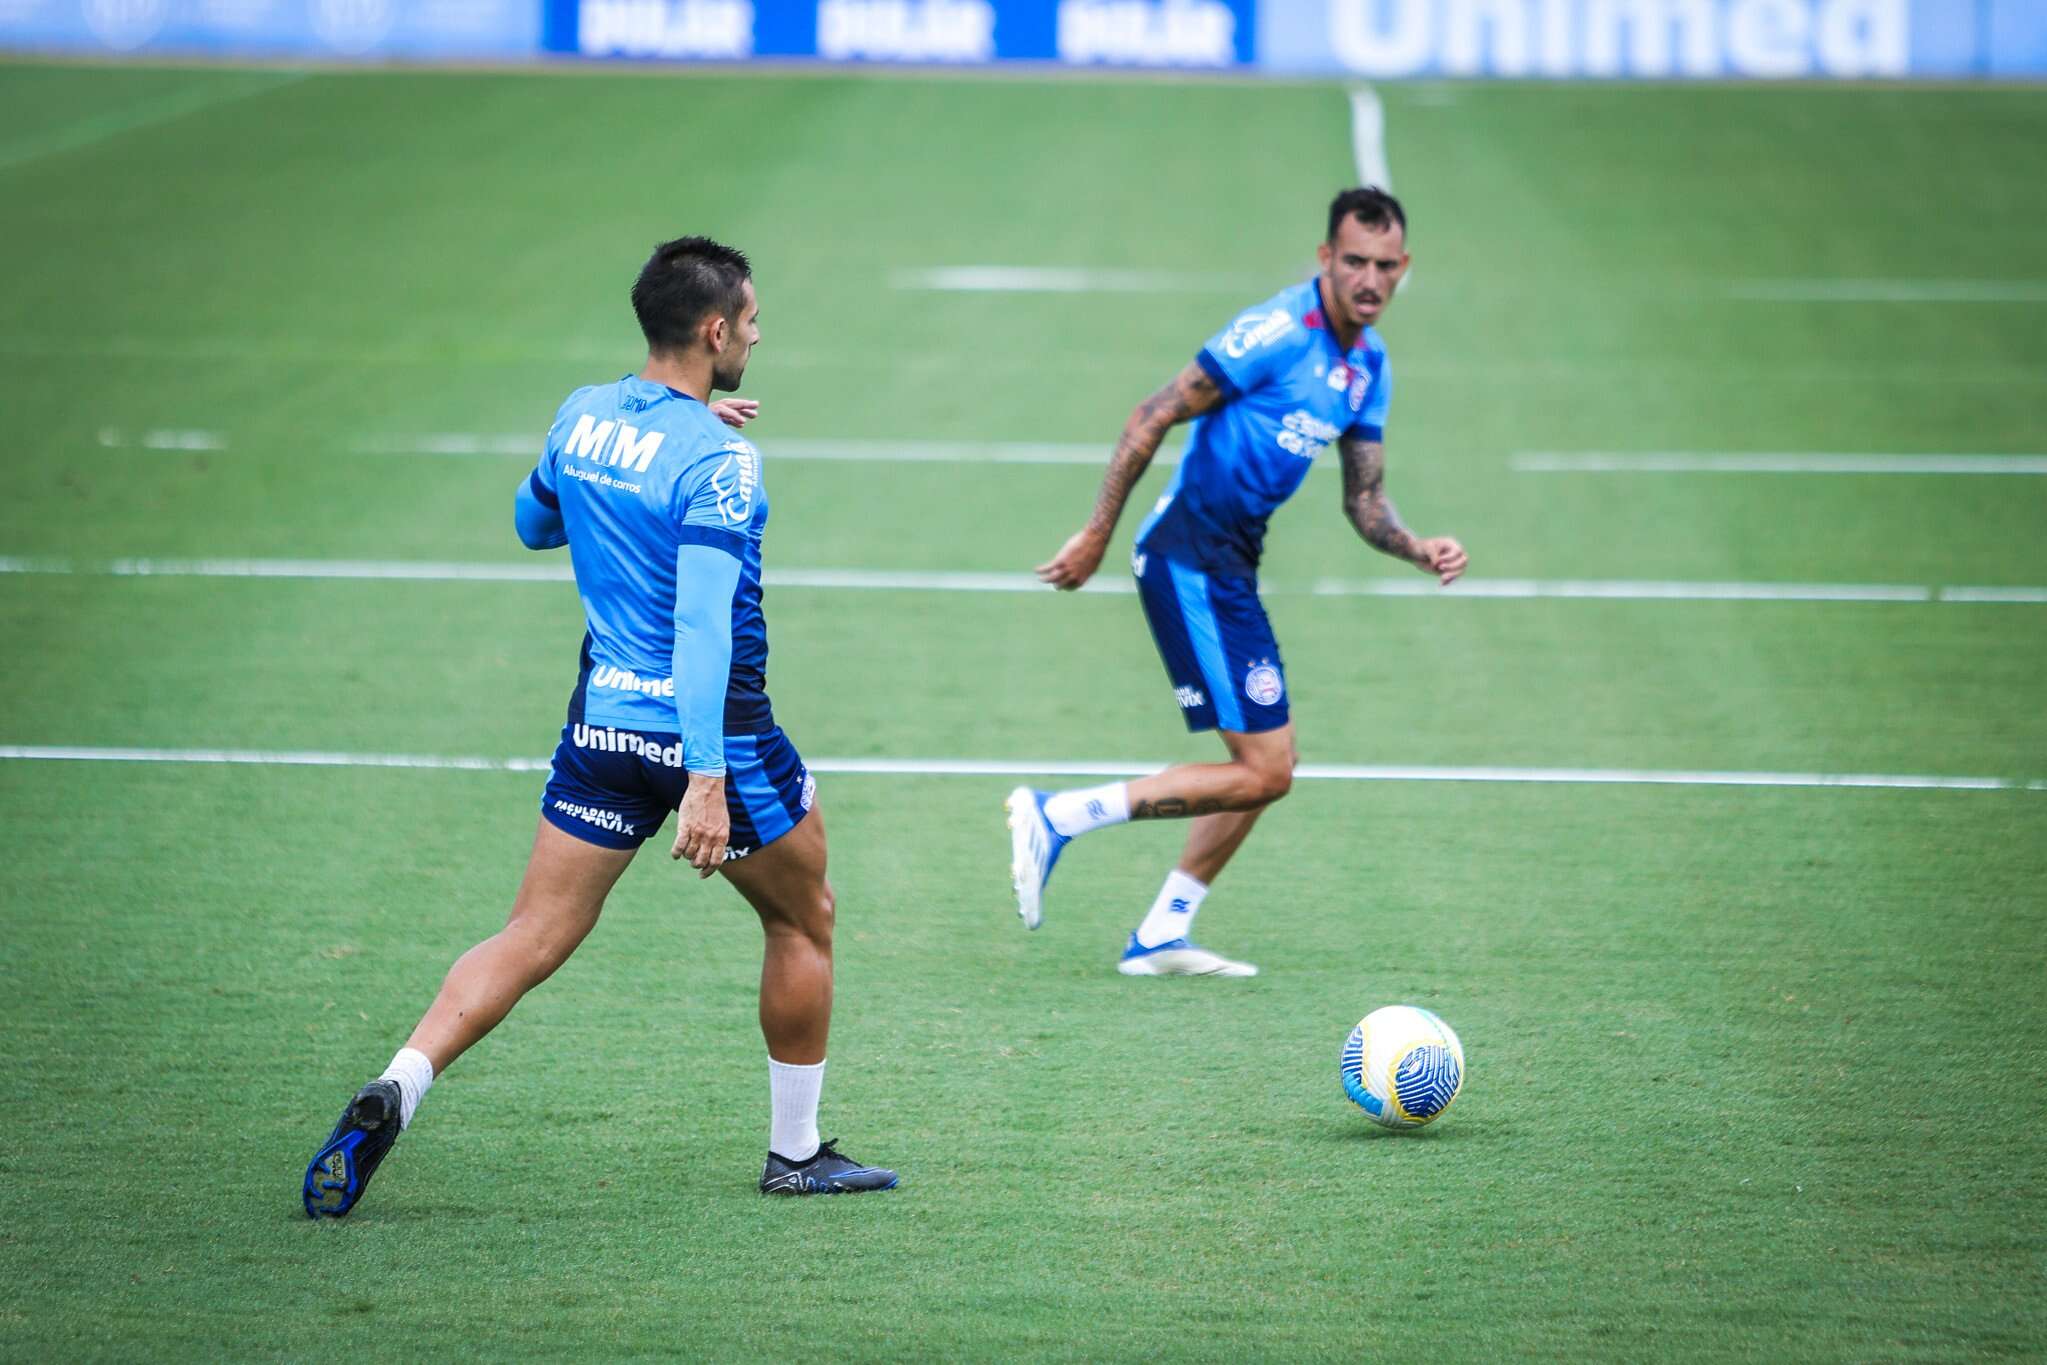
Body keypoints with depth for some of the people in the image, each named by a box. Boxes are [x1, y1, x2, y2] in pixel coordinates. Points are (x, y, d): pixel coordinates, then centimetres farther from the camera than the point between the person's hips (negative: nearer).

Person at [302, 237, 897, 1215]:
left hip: (603, 723, 6)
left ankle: (392, 1094, -17)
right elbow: (703, 621, -25)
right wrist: (708, 777, -28)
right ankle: (796, 1153, 25)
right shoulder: (716, 459, -18)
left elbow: (532, 523, 24)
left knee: (531, 941, 4)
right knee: (803, 921, 17)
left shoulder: (582, 417, 4)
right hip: (708, 731, -6)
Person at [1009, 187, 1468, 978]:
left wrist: (1419, 549, -3)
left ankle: (1161, 937, 20)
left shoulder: (1368, 365, 11)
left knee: (1267, 767, 13)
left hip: (1231, 560, 9)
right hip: (1189, 552, -9)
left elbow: (1363, 500, 18)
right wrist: (1096, 536, -14)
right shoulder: (1279, 333, -16)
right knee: (1263, 771, -11)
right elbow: (1152, 419, -14)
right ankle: (1057, 817, -8)